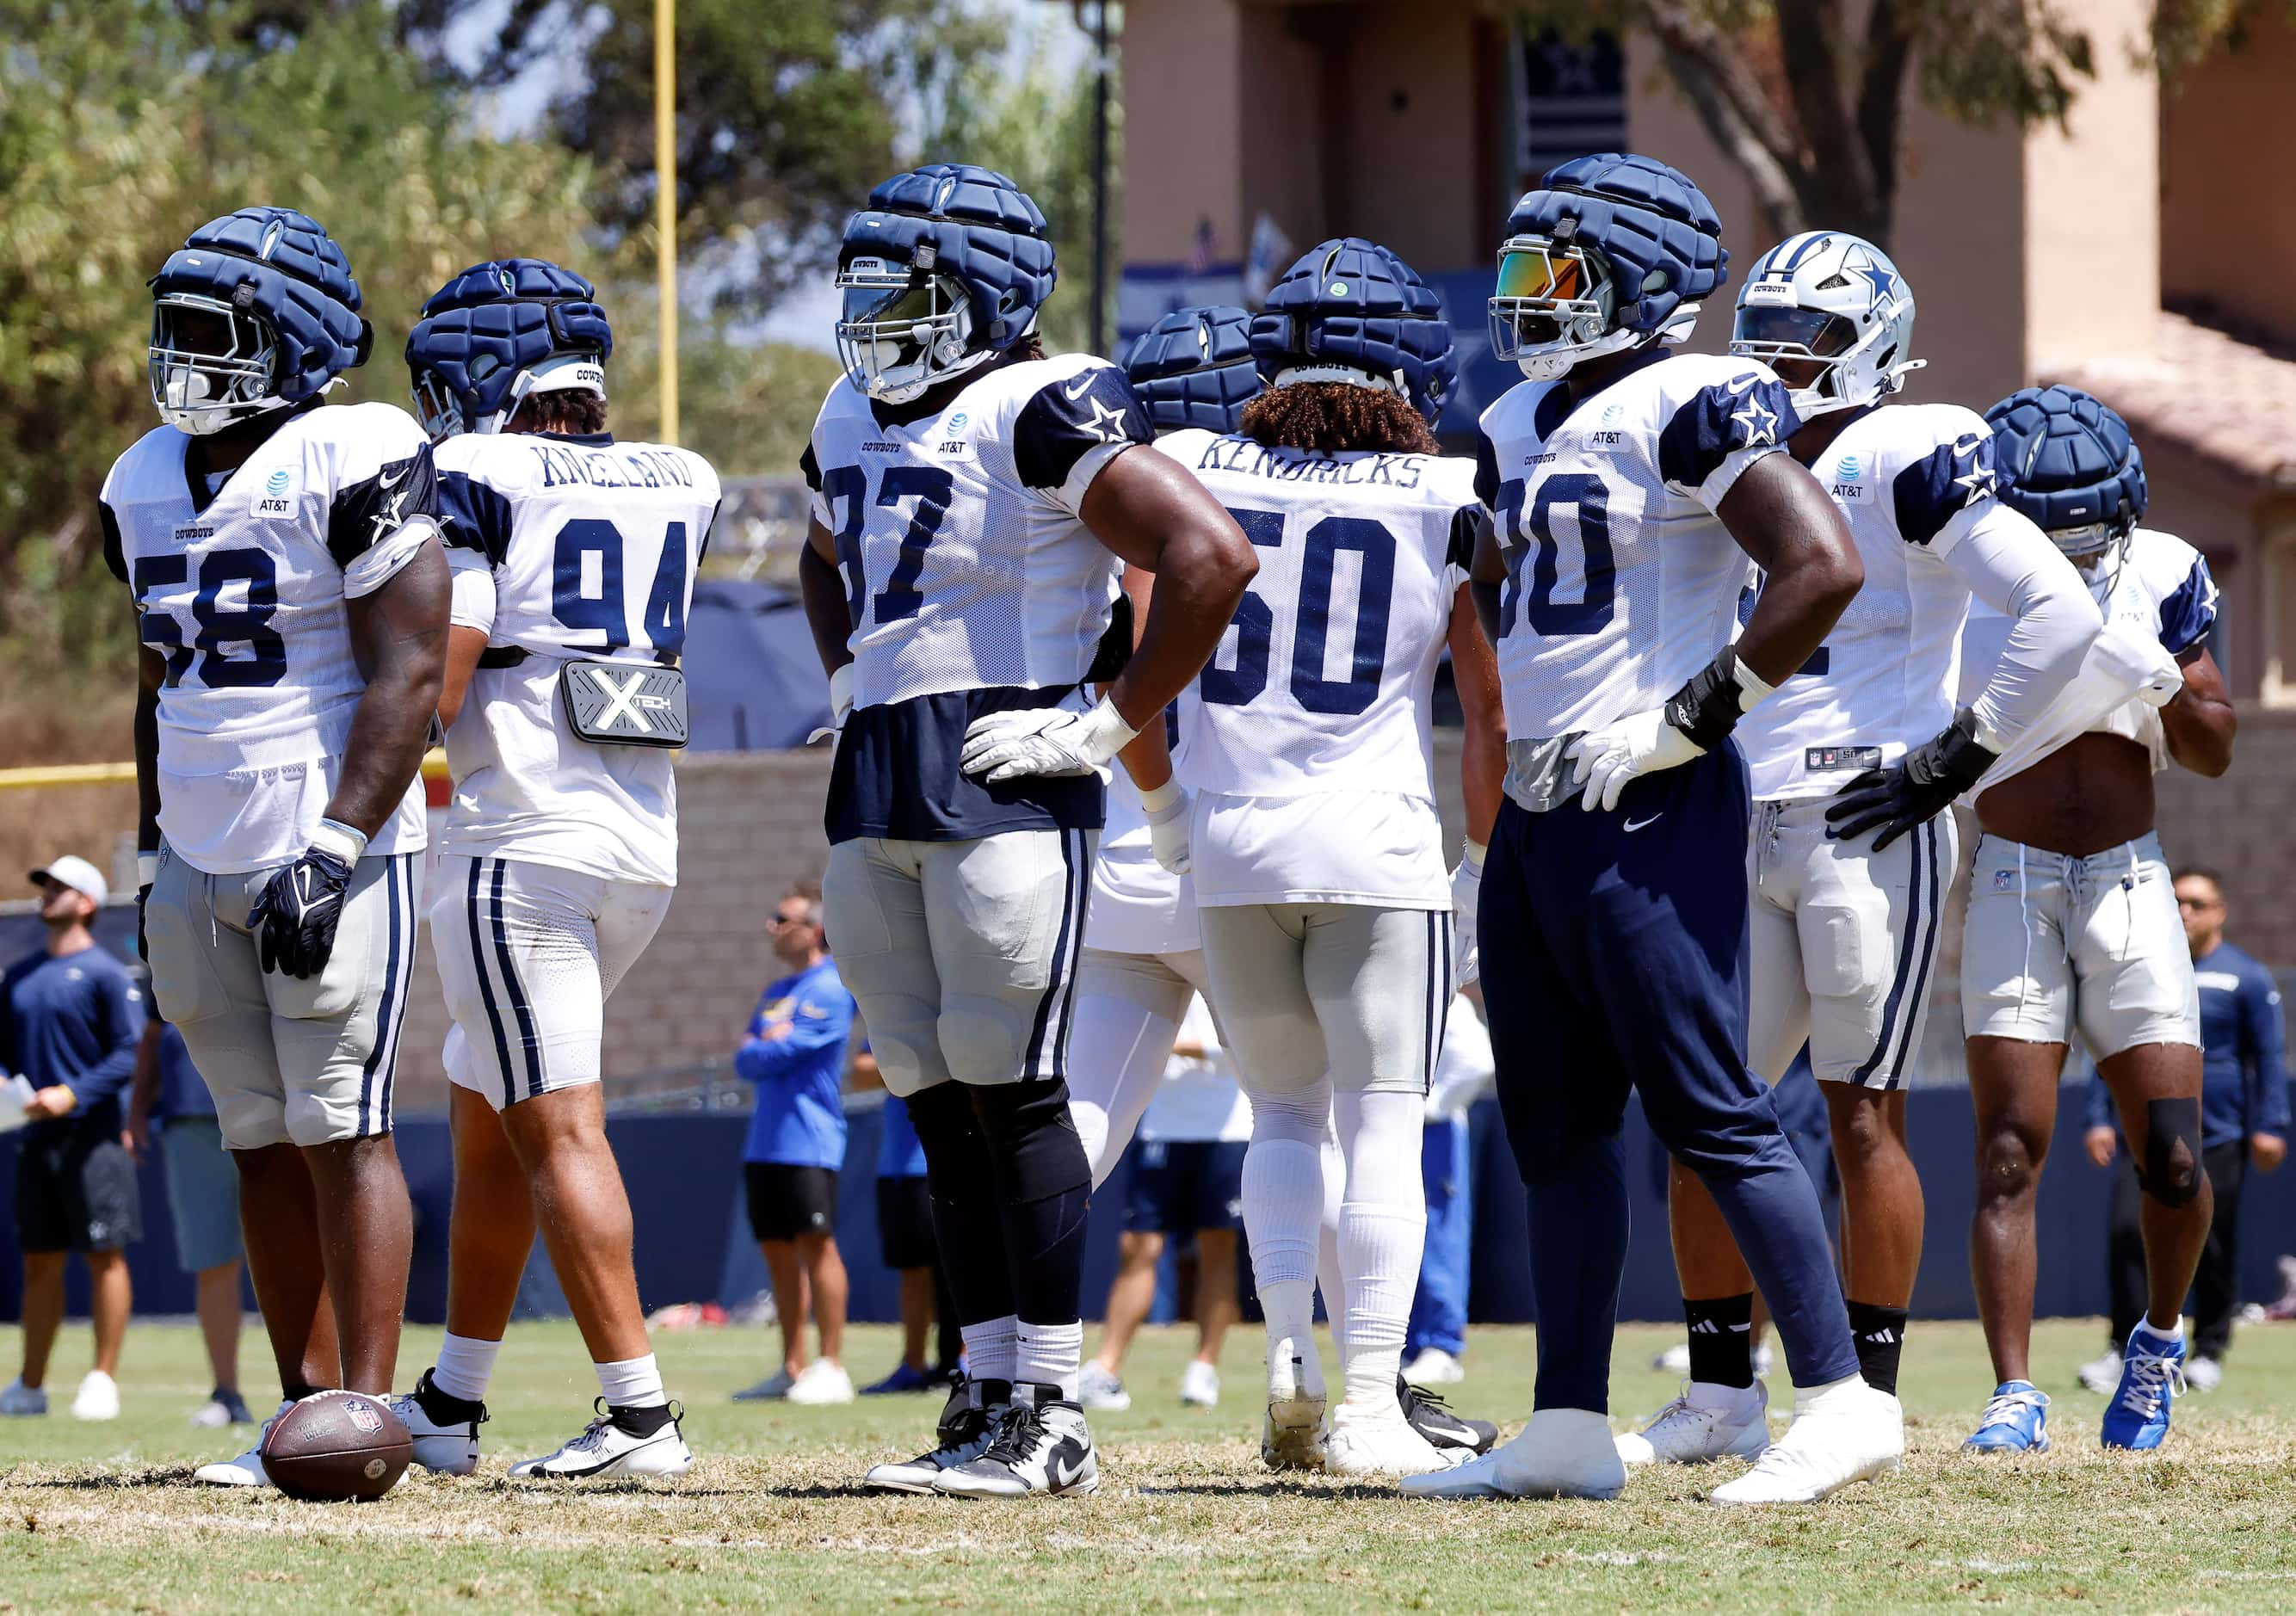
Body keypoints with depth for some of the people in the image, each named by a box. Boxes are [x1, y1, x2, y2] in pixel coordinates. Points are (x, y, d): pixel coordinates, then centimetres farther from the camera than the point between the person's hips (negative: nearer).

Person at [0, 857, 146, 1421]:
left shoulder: (106, 973, -4)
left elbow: (132, 1053, -11)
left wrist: (73, 1094, -21)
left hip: (91, 1136, -7)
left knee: (104, 1257, -4)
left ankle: (103, 1381, -3)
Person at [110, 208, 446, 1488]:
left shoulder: (353, 467, -11)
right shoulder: (146, 484, 13)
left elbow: (407, 676, -14)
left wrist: (333, 849, -20)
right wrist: (153, 857, 19)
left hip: (334, 855, -7)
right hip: (201, 862, 7)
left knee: (341, 1132, -10)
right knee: (266, 1144, 7)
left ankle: (369, 1413, -9)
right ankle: (305, 1405, 10)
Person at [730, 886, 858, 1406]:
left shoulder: (829, 991, -7)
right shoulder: (775, 993, 20)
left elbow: (781, 1053, -13)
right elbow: (745, 1063, 16)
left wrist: (759, 1051, 7)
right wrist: (768, 1048, -4)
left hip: (808, 1142, -9)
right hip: (766, 1142, 9)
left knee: (815, 1245, -11)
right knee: (778, 1252, 9)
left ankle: (831, 1369, -11)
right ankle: (792, 1369, 14)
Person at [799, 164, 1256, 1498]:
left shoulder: (1043, 415, -11)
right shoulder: (857, 422, 17)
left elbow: (1213, 555, -19)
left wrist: (1114, 725, -16)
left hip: (1002, 781, -8)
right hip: (876, 788, 8)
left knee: (1012, 1091, -9)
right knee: (938, 1102, 7)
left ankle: (1053, 1418, -6)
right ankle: (993, 1396, 10)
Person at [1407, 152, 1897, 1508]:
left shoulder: (1694, 411, -12)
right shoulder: (1525, 427, 15)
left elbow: (1824, 569, -21)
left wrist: (1687, 718, -19)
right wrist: (1513, 733, 22)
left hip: (1650, 814, -10)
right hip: (1536, 814, 10)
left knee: (1710, 1111, -11)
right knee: (1558, 1125, 10)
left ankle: (1843, 1399, -8)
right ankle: (1569, 1431, 14)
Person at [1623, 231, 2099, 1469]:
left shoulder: (1908, 464, -7)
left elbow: (2062, 612, -14)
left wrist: (1960, 755, -13)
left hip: (1869, 831, -8)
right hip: (1745, 834, 8)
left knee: (1862, 1112, -5)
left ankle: (1868, 1399, 0)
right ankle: (1721, 1398, 12)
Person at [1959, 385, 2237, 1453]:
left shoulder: (2161, 575, 1)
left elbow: (2214, 753, 5)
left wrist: (2164, 685, -14)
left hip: (2131, 884, 1)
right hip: (2014, 885, -1)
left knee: (2174, 1163, -5)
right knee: (2009, 1154, -11)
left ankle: (2159, 1340, 21)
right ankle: (2014, 1395, -12)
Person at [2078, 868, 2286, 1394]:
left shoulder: (2246, 977, 2)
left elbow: (2270, 1055, 1)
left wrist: (2269, 1127, -8)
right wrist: (2099, 1117, 6)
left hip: (2217, 1138, -2)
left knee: (2213, 1249, 1)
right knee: (2126, 1231, -12)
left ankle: (2209, 1352, 14)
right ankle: (2124, 1350, -8)